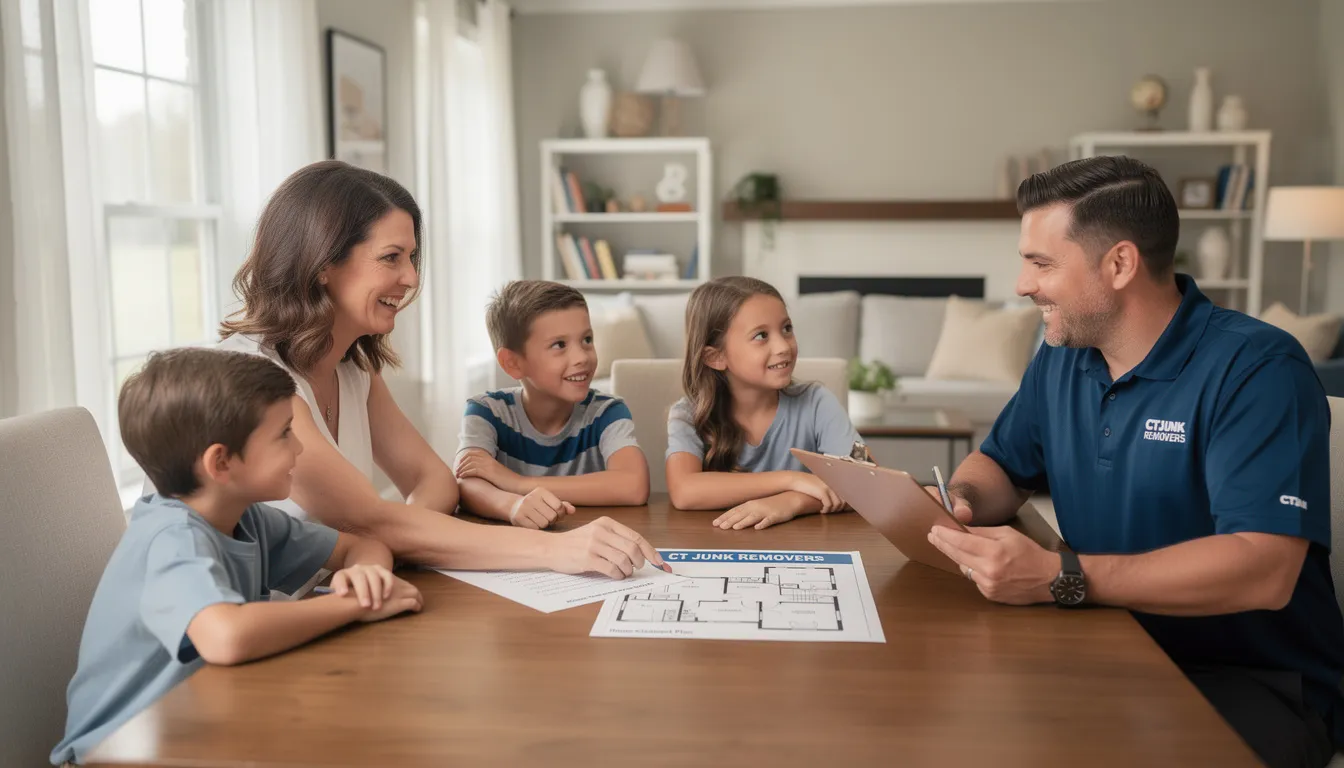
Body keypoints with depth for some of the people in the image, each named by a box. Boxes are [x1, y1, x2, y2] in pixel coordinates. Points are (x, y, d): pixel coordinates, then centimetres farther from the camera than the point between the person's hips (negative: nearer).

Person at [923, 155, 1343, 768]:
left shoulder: (1256, 370, -18)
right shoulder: (1060, 360, 5)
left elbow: (1263, 571, -28)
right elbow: (999, 467, 18)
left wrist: (1059, 578, -36)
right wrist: (960, 501, -8)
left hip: (1255, 681, -5)